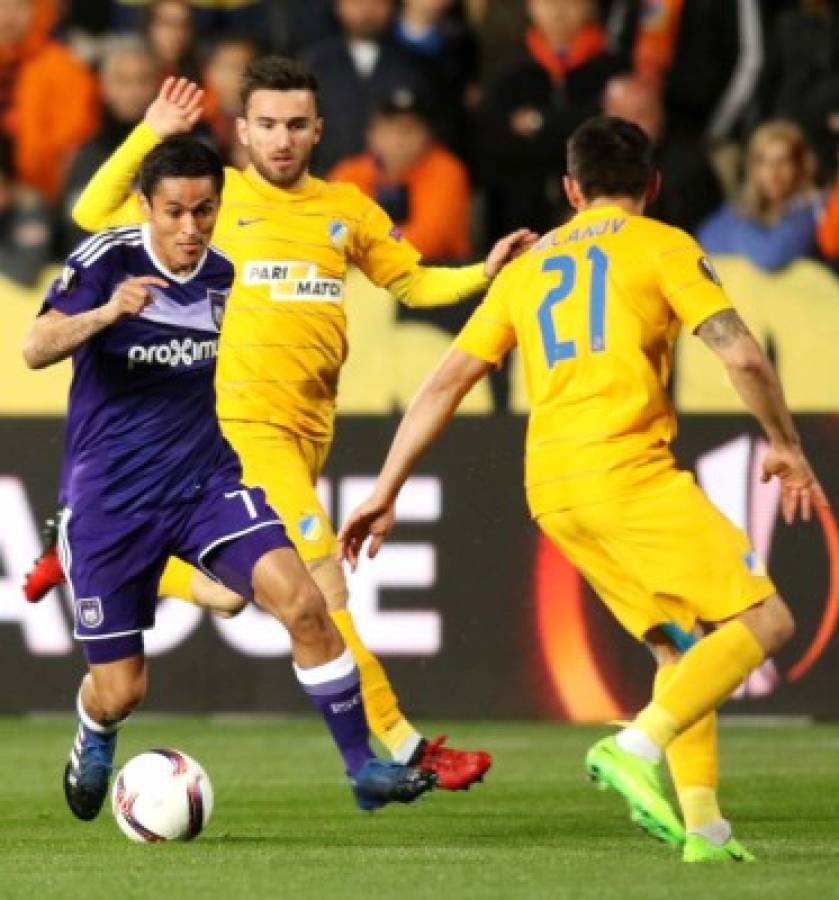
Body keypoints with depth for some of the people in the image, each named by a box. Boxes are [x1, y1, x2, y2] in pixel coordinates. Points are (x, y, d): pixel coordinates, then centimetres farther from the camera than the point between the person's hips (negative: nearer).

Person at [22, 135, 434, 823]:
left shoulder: (226, 276, 1)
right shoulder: (107, 260, -13)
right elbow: (36, 351, -26)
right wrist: (107, 312, -43)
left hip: (204, 482, 3)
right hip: (108, 500, -3)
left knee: (303, 602, -21)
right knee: (120, 692, 3)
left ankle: (363, 767, -10)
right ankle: (94, 742, 41)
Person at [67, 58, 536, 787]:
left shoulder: (346, 209, 12)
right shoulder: (218, 197, 1)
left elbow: (412, 283, 23)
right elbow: (95, 214, 4)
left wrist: (484, 273, 7)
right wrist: (150, 135, -5)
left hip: (309, 426, 6)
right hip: (244, 417, -6)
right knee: (321, 581, -15)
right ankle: (399, 746, -16)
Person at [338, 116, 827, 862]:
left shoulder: (528, 267, 21)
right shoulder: (662, 246, 5)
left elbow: (447, 382, 19)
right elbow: (742, 355, -5)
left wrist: (385, 492, 21)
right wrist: (786, 447, 10)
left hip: (552, 490, 7)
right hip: (626, 467, -7)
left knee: (682, 644, 17)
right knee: (762, 620, -5)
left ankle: (701, 821, 4)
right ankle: (637, 749, -23)